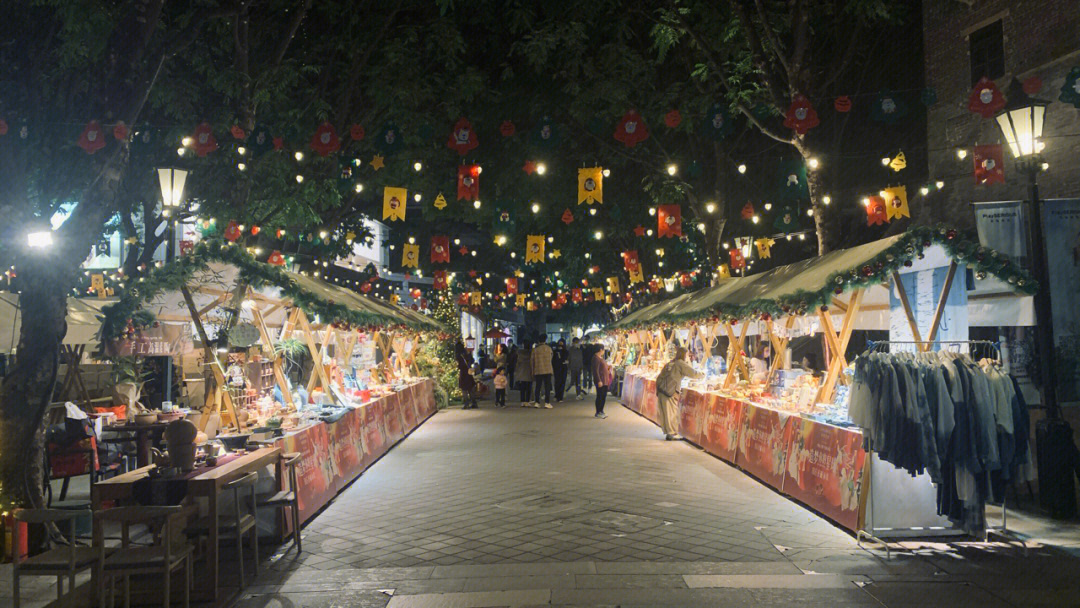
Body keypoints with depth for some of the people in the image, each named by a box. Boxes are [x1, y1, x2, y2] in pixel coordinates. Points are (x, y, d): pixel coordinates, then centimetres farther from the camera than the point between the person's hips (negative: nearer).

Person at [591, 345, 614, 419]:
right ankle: (598, 413, 3)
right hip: (600, 381, -10)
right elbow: (596, 371, -21)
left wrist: (608, 366, 13)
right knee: (600, 396, -4)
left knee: (604, 397, 13)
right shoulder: (596, 358, -17)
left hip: (605, 381, 10)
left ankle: (601, 411, 21)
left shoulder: (601, 358, 15)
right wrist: (599, 381, -24)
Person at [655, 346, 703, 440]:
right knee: (672, 412, 0)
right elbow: (693, 373, -4)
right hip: (671, 391, -7)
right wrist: (702, 374, 15)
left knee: (665, 412, 10)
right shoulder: (680, 364, -4)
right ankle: (672, 433, 4)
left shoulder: (670, 363, 17)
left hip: (661, 390, 7)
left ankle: (668, 432, 17)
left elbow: (660, 377, 17)